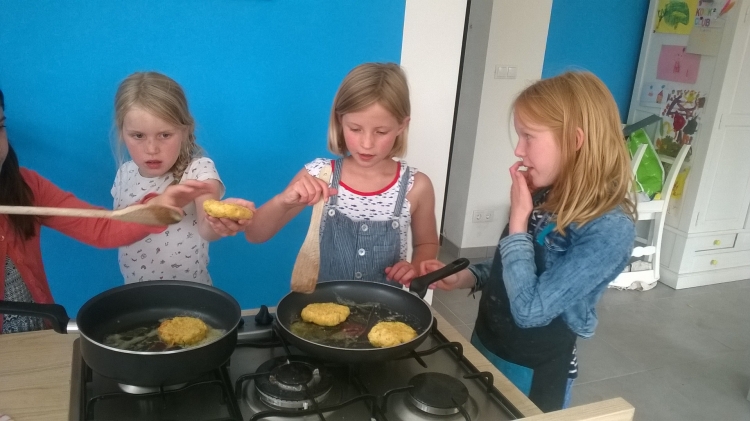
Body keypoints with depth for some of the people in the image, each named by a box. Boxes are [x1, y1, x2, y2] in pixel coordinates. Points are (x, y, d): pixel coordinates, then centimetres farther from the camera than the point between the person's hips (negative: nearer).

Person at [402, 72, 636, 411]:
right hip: (485, 345, 7)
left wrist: (518, 219, -25)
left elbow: (529, 310, -30)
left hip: (534, 373, -6)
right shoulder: (541, 196, -4)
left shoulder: (609, 229, -26)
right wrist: (465, 277, -6)